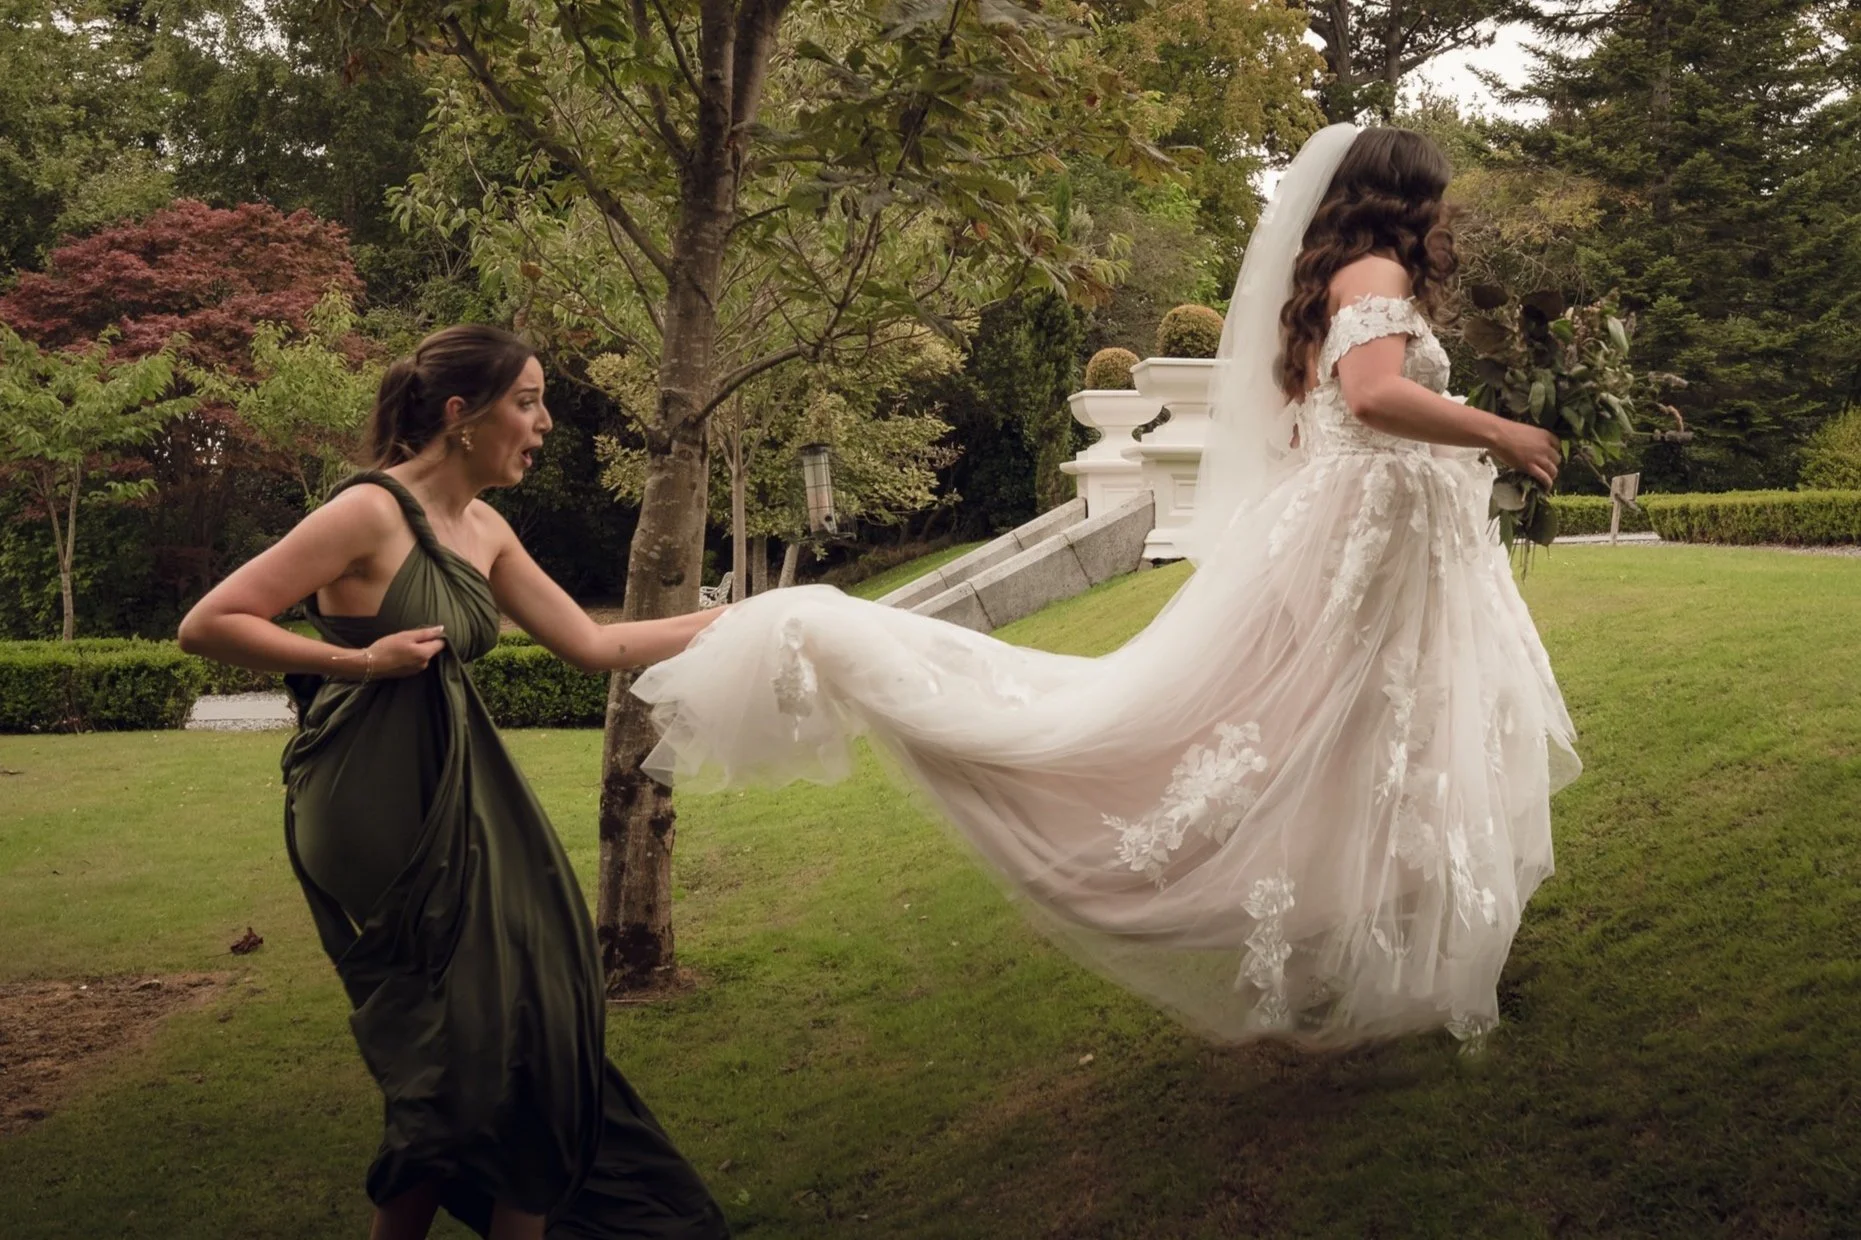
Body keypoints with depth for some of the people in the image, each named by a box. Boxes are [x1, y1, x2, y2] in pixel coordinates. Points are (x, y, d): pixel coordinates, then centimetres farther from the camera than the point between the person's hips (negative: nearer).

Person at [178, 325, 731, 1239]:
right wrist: (360, 659, -19)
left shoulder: (484, 531, 10)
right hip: (375, 810, -8)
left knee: (519, 1025, 9)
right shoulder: (371, 512, -14)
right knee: (451, 1051, -1)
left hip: (457, 799, 8)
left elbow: (593, 645, 15)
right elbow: (206, 626, -14)